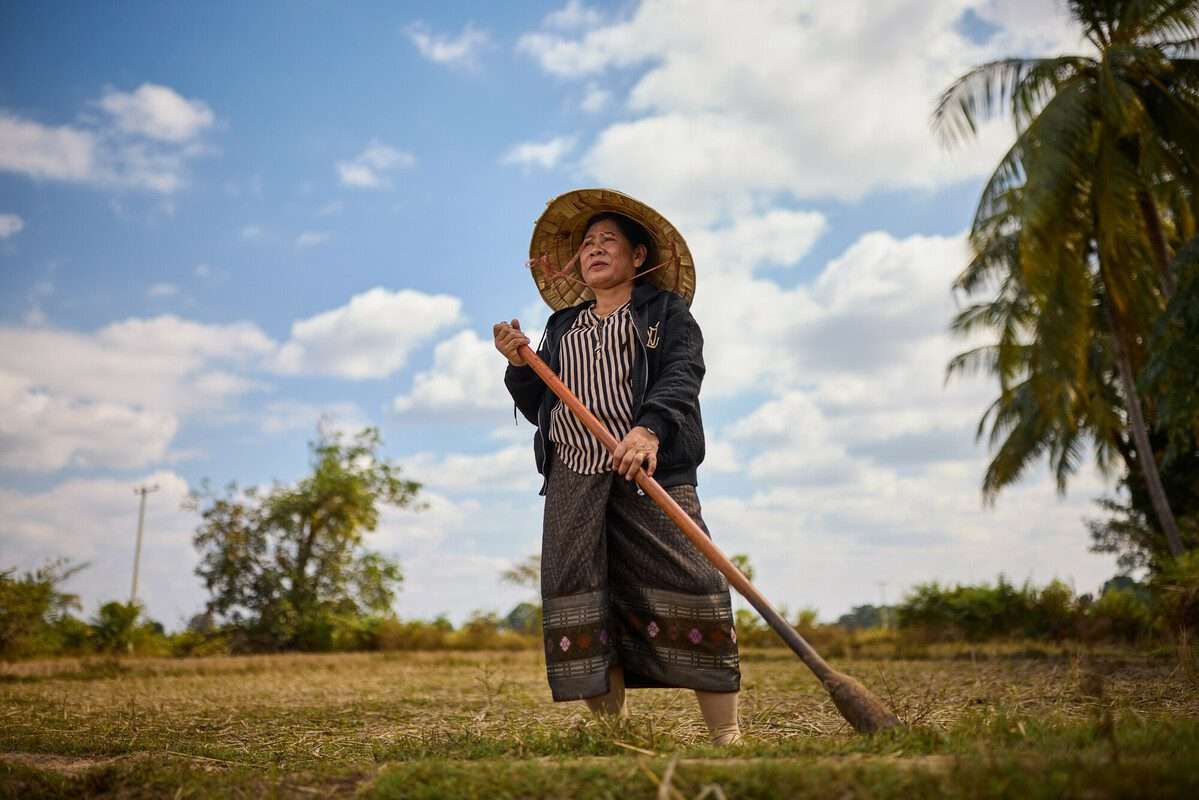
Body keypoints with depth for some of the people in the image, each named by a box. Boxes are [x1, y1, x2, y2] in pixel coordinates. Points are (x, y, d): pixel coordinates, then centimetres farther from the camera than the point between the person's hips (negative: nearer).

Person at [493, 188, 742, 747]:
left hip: (650, 471, -4)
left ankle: (727, 737, -7)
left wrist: (650, 428, -26)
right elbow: (540, 408, 24)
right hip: (572, 480, 4)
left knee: (687, 587, -13)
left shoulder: (665, 311, 13)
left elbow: (682, 376, -6)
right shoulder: (562, 326, 26)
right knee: (579, 599, -3)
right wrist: (519, 366, 4)